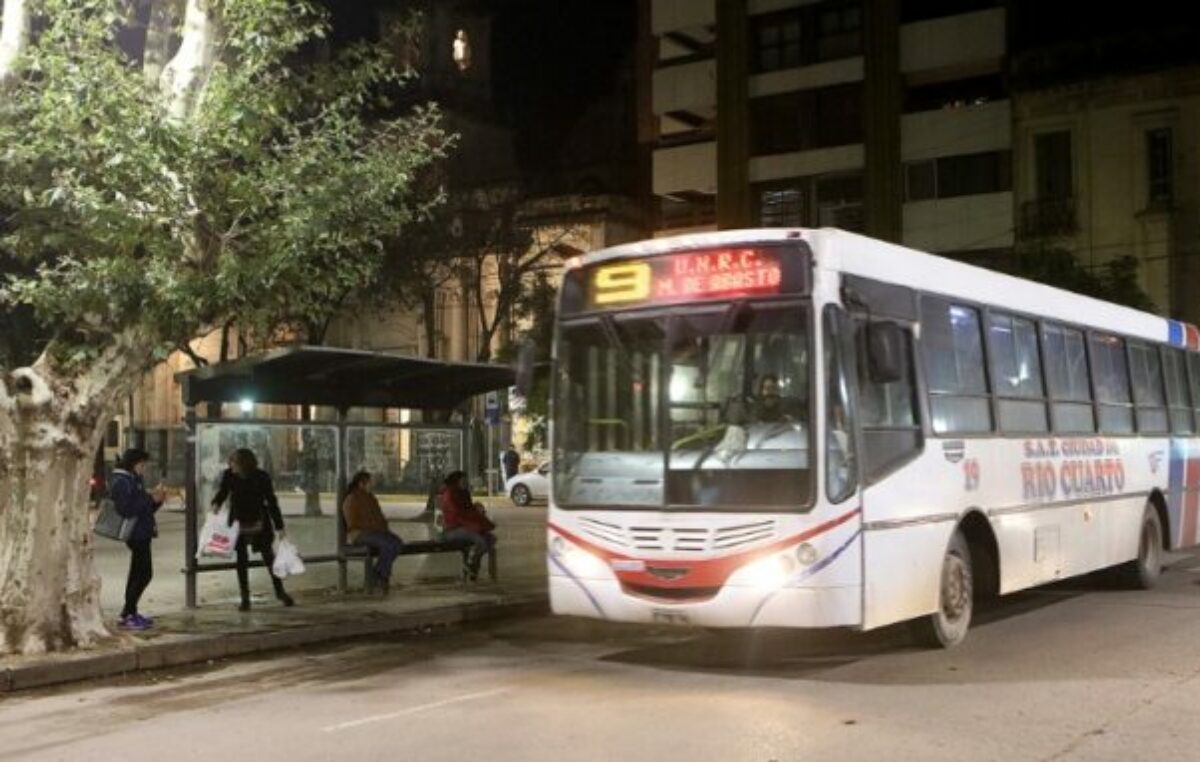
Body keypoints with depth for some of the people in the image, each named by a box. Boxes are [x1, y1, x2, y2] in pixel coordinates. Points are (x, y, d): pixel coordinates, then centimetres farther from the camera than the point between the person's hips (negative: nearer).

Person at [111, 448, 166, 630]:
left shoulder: (134, 481, 18)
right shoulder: (121, 482, -12)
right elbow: (126, 510, -22)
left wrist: (156, 500, 6)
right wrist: (150, 499, -19)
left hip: (141, 534, 10)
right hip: (136, 534, -10)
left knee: (138, 575, 15)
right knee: (144, 574, -11)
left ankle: (130, 613, 23)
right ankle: (128, 615, -7)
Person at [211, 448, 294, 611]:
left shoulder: (261, 477, -15)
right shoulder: (229, 475, -11)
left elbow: (271, 501, -8)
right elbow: (222, 492, 8)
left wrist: (279, 526, -7)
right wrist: (216, 503, -16)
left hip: (259, 523, -1)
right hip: (238, 523, 2)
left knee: (268, 556, 7)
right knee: (241, 560, 4)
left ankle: (280, 591, 24)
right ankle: (245, 598, 12)